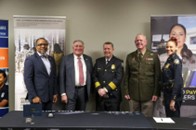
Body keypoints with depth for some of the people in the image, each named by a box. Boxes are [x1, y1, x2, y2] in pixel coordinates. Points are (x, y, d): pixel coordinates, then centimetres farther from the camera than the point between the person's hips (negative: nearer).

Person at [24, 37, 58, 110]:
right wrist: (33, 96, -15)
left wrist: (55, 93, 10)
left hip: (50, 96, 5)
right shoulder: (30, 60, -5)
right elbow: (27, 79, -10)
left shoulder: (51, 59, 13)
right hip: (37, 97, -5)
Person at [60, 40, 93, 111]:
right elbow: (62, 77, -2)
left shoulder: (88, 59, 8)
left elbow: (91, 75, 12)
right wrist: (63, 93, -7)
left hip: (84, 90, 3)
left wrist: (90, 90, 6)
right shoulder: (66, 59, -1)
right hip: (71, 91, -3)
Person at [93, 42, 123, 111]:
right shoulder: (98, 61, 11)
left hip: (113, 96, -3)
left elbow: (118, 78, -9)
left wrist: (106, 89, -14)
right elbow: (94, 76, 6)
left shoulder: (118, 62, 0)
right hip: (100, 95, 3)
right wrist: (99, 89, -9)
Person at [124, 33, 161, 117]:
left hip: (148, 95, -2)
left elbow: (157, 76, -1)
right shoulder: (130, 57, 7)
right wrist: (126, 92, 3)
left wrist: (156, 93, -5)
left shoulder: (154, 56, 1)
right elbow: (126, 76, 7)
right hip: (133, 95, 2)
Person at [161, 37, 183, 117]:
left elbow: (178, 80, -21)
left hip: (174, 94, -8)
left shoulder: (176, 60, -14)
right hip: (167, 93, 8)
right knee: (169, 118, 16)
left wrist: (173, 99, -24)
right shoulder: (169, 59, 11)